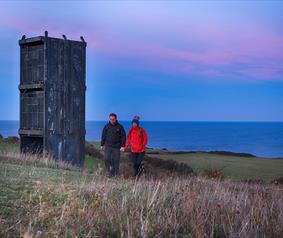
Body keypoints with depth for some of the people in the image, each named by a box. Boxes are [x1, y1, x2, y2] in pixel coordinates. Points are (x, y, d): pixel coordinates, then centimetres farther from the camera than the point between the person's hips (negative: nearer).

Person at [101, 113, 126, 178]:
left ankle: (116, 173, 13)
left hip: (116, 147, -1)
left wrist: (123, 146, -9)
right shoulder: (106, 126, 5)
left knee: (116, 160, 1)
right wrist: (102, 145, 9)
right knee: (106, 159, -11)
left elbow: (123, 137, -1)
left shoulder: (120, 127, -1)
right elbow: (103, 136, 11)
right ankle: (109, 171, 5)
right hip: (108, 146, 2)